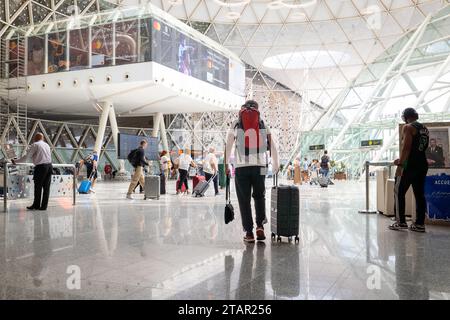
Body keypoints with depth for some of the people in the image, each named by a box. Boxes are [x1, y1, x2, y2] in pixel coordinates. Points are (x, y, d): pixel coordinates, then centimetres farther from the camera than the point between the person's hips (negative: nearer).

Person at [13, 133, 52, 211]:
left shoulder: (35, 145, -1)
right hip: (49, 166, 7)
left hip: (41, 167, -6)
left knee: (38, 187, 3)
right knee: (46, 187, 7)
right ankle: (44, 206, 10)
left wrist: (15, 161, 7)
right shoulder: (47, 145, 18)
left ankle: (36, 205, 10)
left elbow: (26, 156, -4)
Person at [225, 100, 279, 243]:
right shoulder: (263, 124, 12)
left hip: (241, 166, -1)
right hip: (259, 166, 1)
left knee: (244, 200, 7)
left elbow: (228, 147, 10)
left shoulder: (236, 124, 10)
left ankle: (249, 233, 8)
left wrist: (226, 164, 18)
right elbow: (272, 146, 11)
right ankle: (260, 226, 7)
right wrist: (276, 164, 21)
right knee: (259, 196, 20)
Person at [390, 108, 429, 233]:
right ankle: (419, 224, 10)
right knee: (419, 194, 8)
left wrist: (400, 164, -18)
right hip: (422, 164, 8)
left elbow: (406, 147, -17)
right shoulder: (425, 129, 17)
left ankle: (401, 222, 0)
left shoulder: (408, 127, -8)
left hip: (410, 165, -8)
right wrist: (401, 160, 26)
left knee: (399, 193, 1)